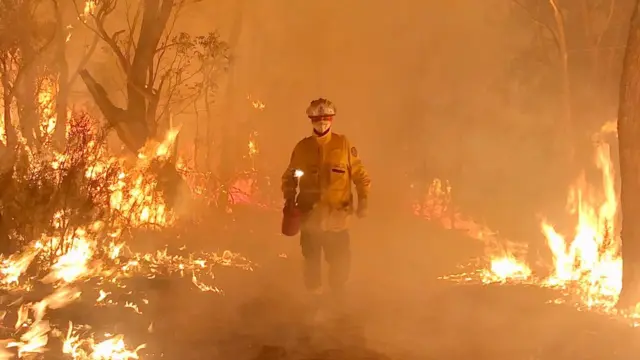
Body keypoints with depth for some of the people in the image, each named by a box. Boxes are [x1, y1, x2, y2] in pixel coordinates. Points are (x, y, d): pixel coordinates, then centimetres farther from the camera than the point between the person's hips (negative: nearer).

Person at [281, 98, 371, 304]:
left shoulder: (344, 144, -1)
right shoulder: (302, 147, 4)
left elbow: (360, 175, 1)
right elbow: (289, 177, 10)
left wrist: (363, 202, -5)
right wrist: (289, 199, -4)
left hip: (337, 218, -1)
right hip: (310, 216, 1)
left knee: (340, 262, 6)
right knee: (311, 261, 12)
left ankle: (338, 300, 26)